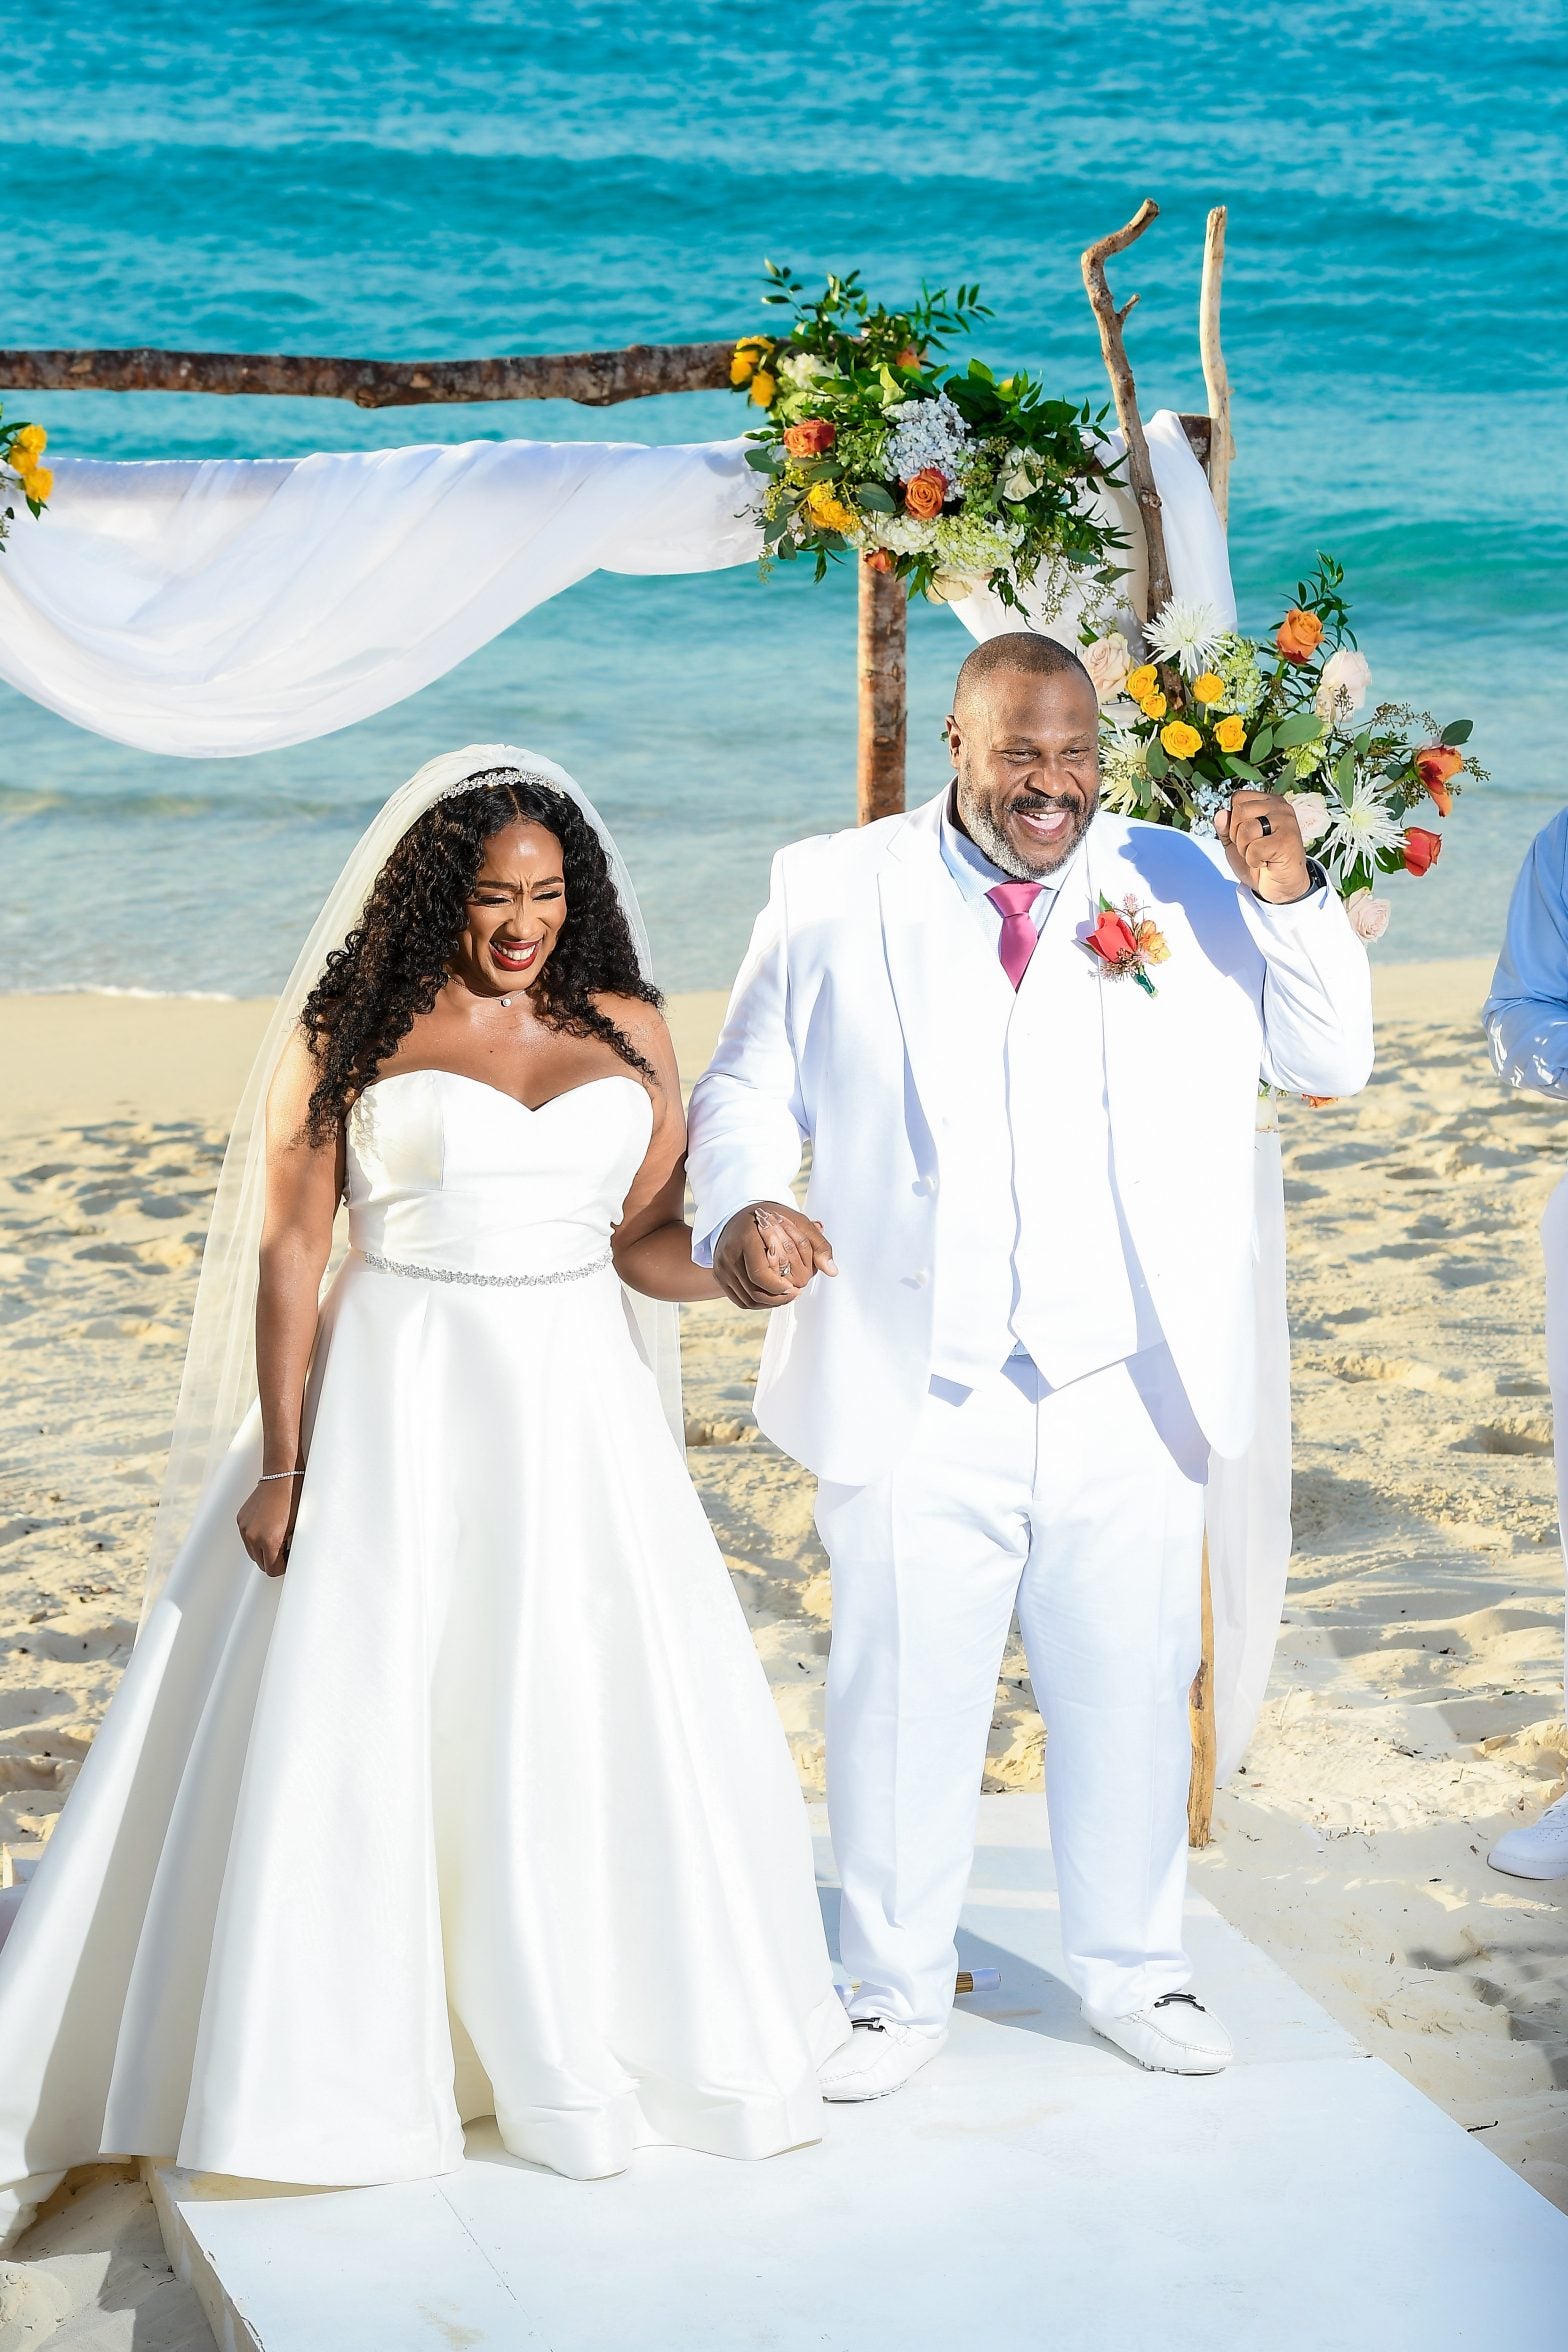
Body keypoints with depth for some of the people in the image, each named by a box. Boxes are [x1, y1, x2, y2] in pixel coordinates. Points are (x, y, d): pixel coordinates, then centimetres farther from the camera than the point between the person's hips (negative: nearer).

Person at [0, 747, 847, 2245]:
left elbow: (648, 1245, 9)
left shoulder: (626, 1028, 8)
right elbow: (288, 1247, -2)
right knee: (346, 1725, 0)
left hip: (573, 1414, 3)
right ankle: (324, 2067, 14)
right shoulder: (359, 1028, 0)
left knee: (591, 1729, 3)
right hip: (390, 1412, -3)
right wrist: (281, 1464, -8)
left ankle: (574, 2062, 19)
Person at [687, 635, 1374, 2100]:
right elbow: (746, 1088, 5)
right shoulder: (833, 894, 2)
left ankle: (1131, 1974, 34)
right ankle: (896, 1993, 26)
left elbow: (1329, 1064, 6)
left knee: (1130, 1694, 14)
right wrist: (738, 1213, -15)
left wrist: (1291, 905, -10)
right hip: (914, 1396, -1)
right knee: (905, 1700, 9)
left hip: (1133, 1392, 2)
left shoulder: (1185, 890, 5)